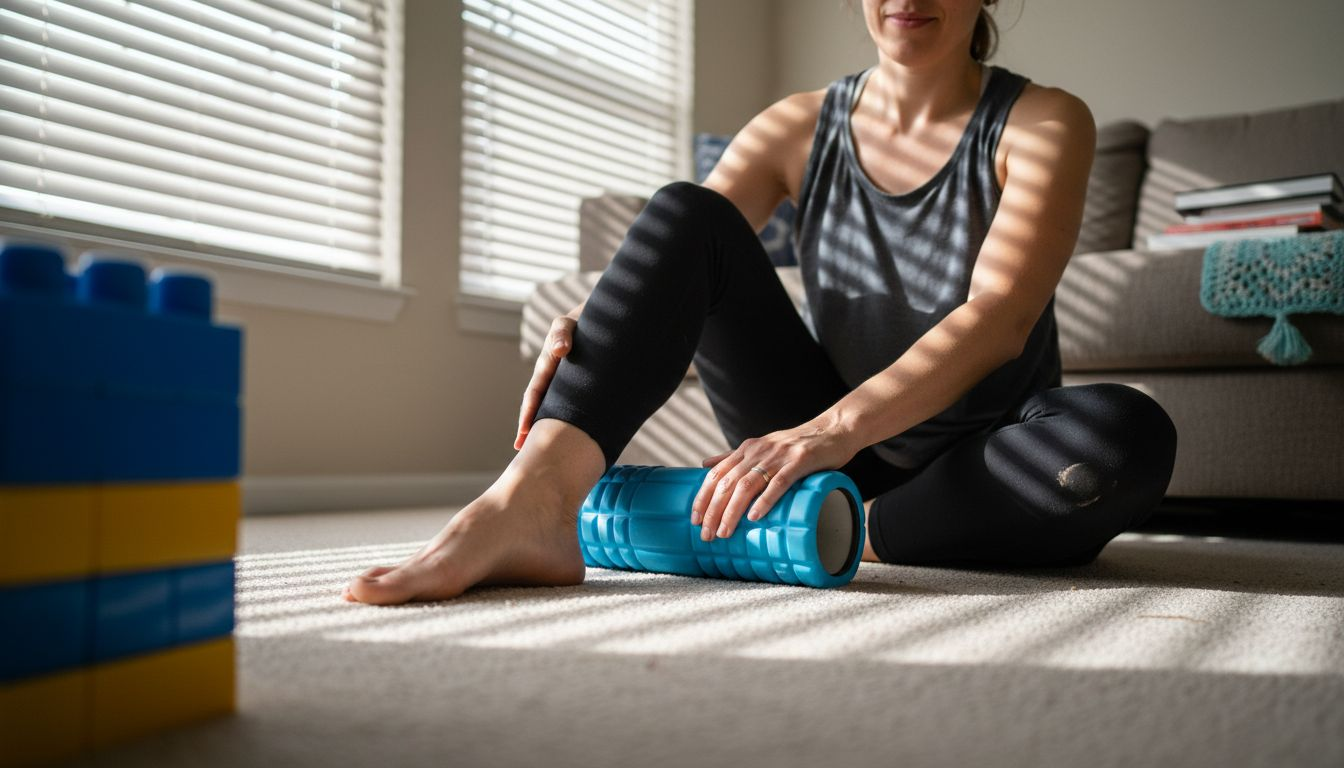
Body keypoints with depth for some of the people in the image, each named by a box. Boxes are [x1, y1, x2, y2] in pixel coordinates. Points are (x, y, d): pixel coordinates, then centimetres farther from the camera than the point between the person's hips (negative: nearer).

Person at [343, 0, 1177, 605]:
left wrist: (833, 429, -39)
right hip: (827, 442, 2)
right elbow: (674, 262, -7)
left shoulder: (1044, 124, -8)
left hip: (971, 468, -1)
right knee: (687, 213, -18)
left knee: (1128, 433, -36)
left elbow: (999, 317, -23)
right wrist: (587, 330, -31)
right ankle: (530, 504, -35)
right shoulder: (800, 128, 1)